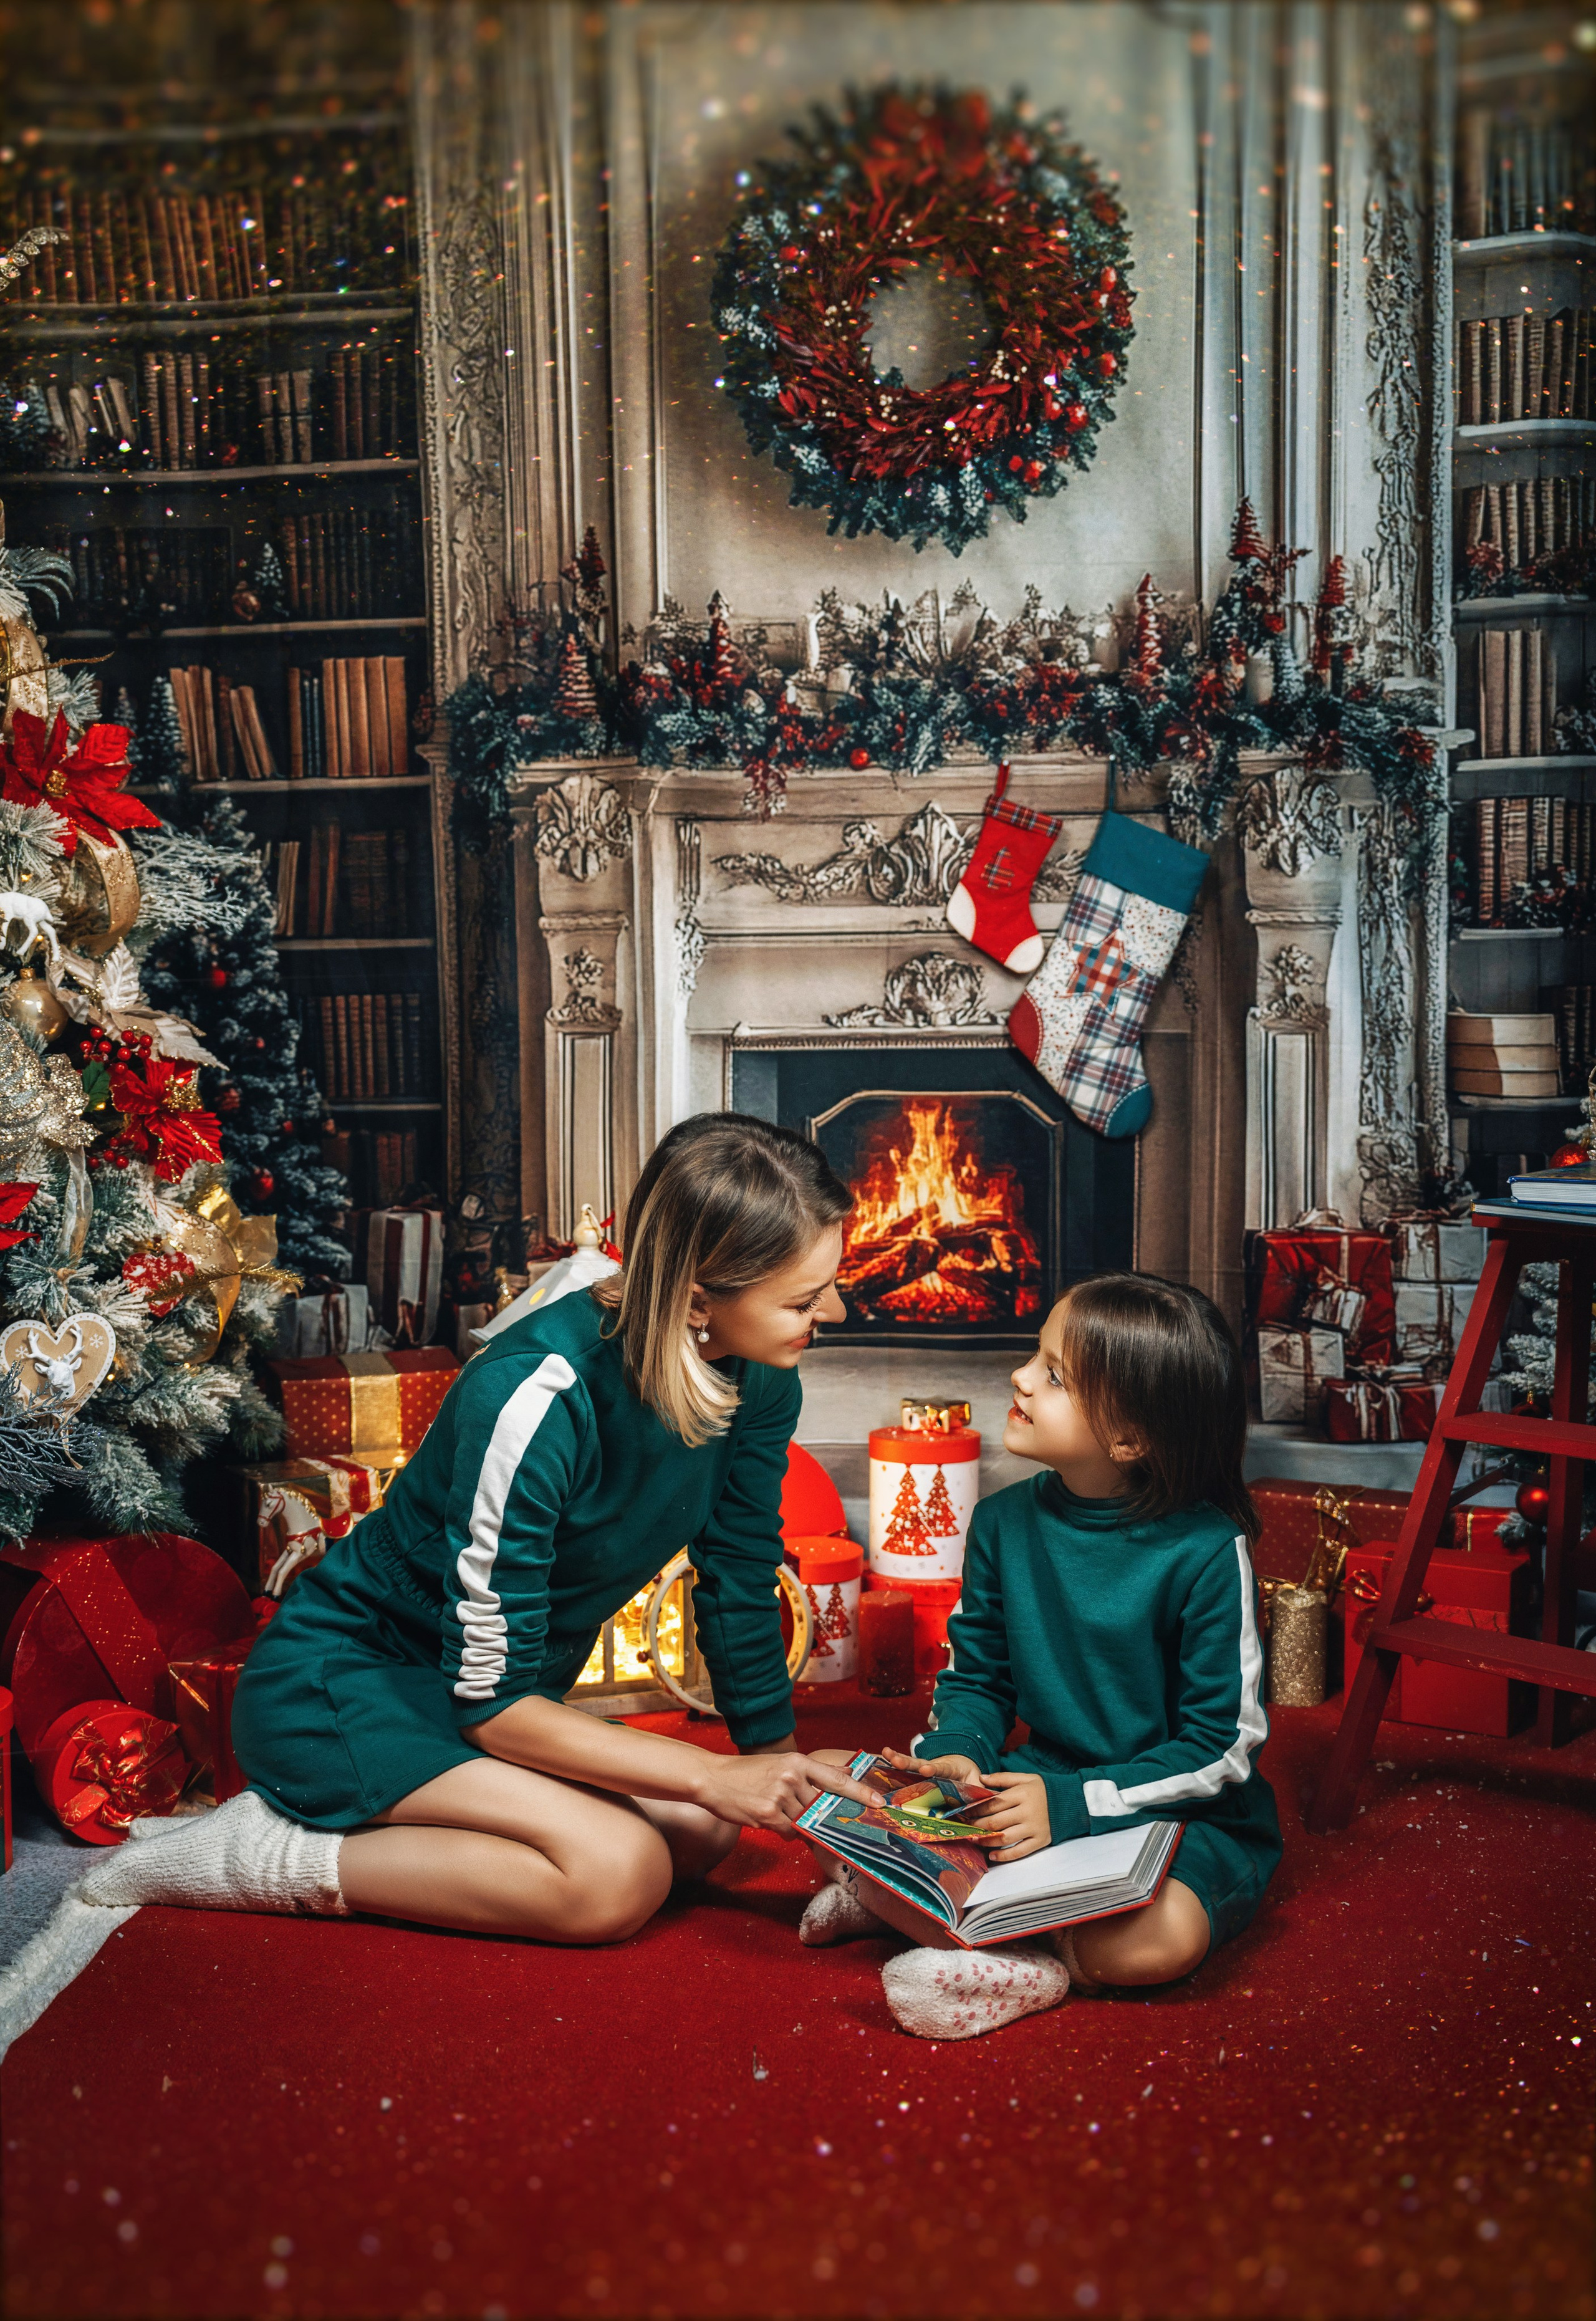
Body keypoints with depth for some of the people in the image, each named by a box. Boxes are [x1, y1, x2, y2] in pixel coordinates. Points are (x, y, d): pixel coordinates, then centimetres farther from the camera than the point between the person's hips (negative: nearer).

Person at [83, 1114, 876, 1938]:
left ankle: (349, 1817, 1)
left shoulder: (758, 1377, -11)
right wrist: (711, 1776, -26)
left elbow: (740, 1586, 3)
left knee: (701, 1831, -11)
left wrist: (779, 1764, -2)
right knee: (620, 1872, -26)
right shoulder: (537, 1398, -32)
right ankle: (269, 1853, -10)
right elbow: (489, 1698, -26)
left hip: (506, 1690, 8)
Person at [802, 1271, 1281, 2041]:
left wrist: (1073, 1804, -24)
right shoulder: (1004, 1523, -2)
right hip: (1047, 1789, 3)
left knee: (1159, 1938, -35)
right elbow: (974, 1676, 9)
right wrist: (959, 1754, -14)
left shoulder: (1208, 1551, -17)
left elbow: (1224, 1747, -15)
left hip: (1183, 1815, -3)